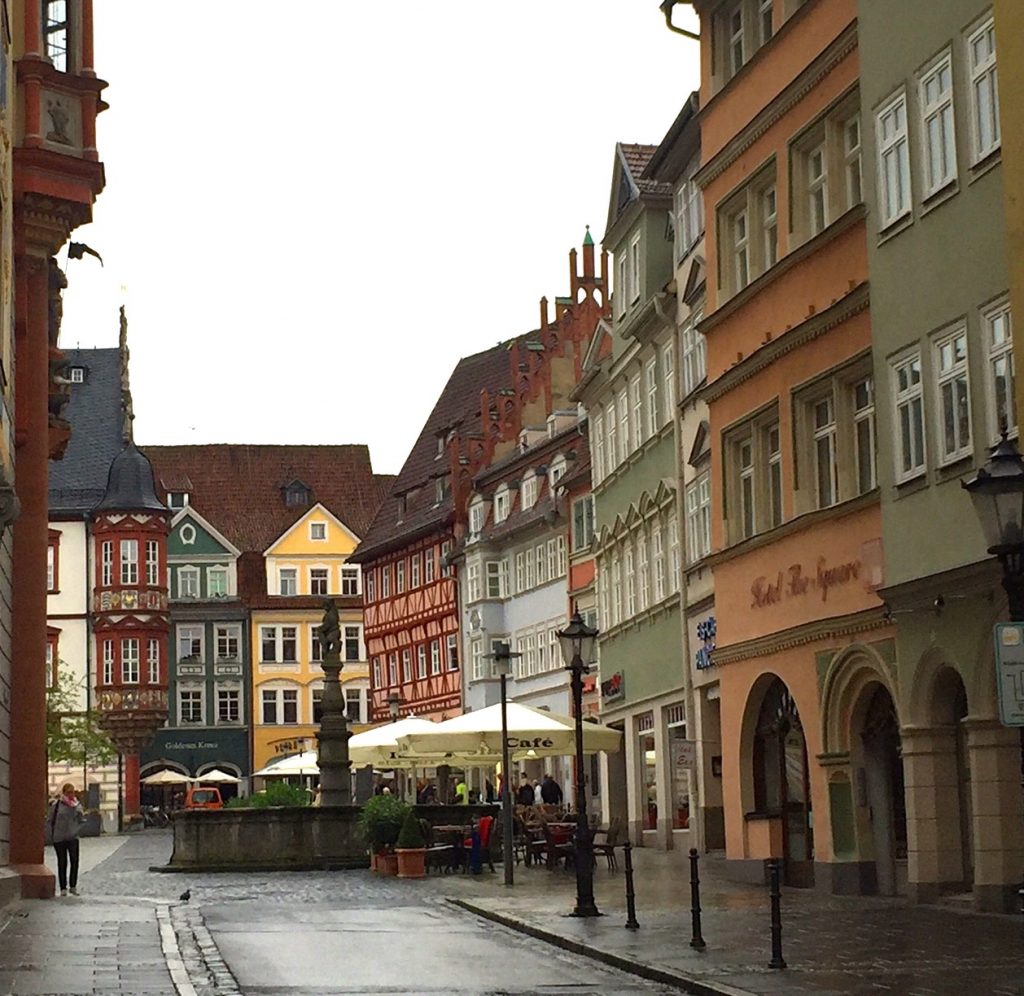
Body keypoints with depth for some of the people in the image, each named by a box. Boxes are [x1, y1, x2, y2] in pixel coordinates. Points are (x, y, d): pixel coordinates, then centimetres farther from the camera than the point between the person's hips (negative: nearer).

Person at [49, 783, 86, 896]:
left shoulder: (77, 805, 4)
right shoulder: (56, 805, -3)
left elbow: (82, 821, 11)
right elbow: (51, 821, 3)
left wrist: (76, 830, -2)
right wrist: (54, 833, -2)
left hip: (73, 838, 1)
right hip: (59, 839, -1)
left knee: (74, 861, -7)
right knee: (62, 863, 4)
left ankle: (73, 886, 5)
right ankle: (63, 888, 11)